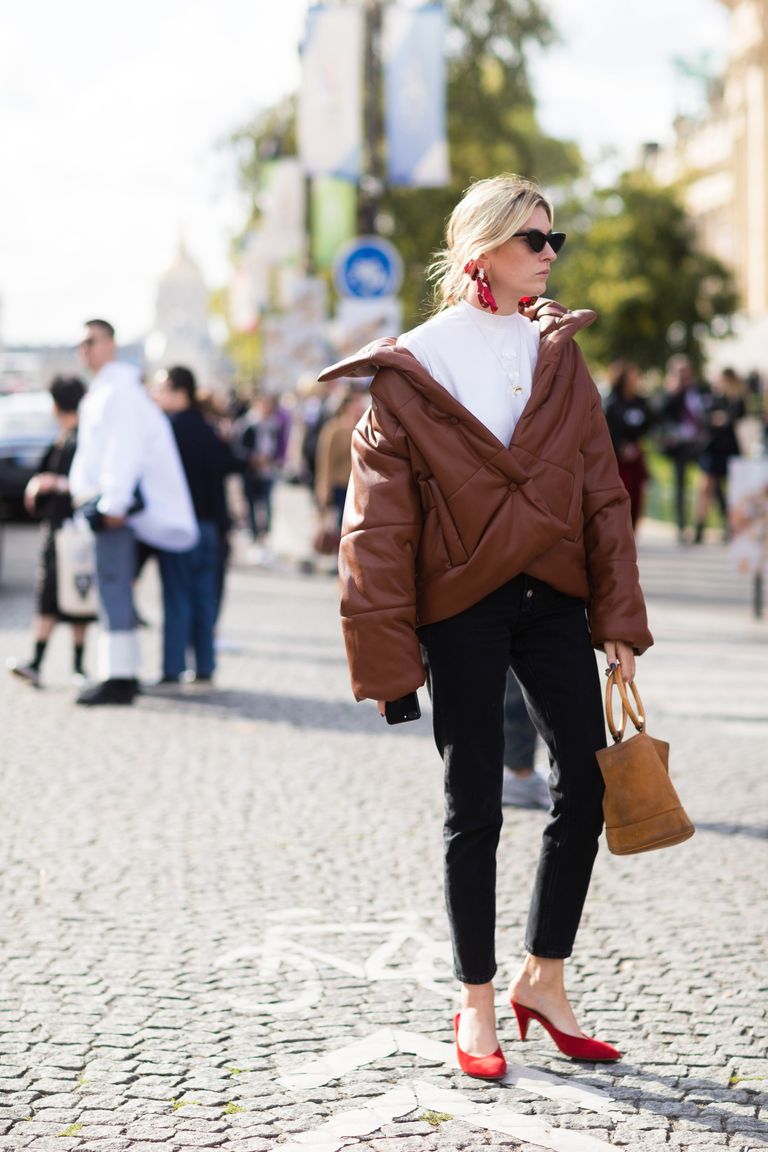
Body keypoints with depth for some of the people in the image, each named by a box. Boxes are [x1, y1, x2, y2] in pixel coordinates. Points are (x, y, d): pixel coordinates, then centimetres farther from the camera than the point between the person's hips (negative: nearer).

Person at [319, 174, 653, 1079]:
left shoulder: (559, 355, 7)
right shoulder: (411, 371, -5)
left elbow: (602, 493, 7)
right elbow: (377, 521, -6)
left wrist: (619, 617, 1)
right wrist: (385, 653, -10)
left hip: (552, 596, 4)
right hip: (460, 605, -4)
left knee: (587, 785, 1)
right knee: (474, 806, 3)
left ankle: (544, 979, 18)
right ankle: (476, 1005, 16)